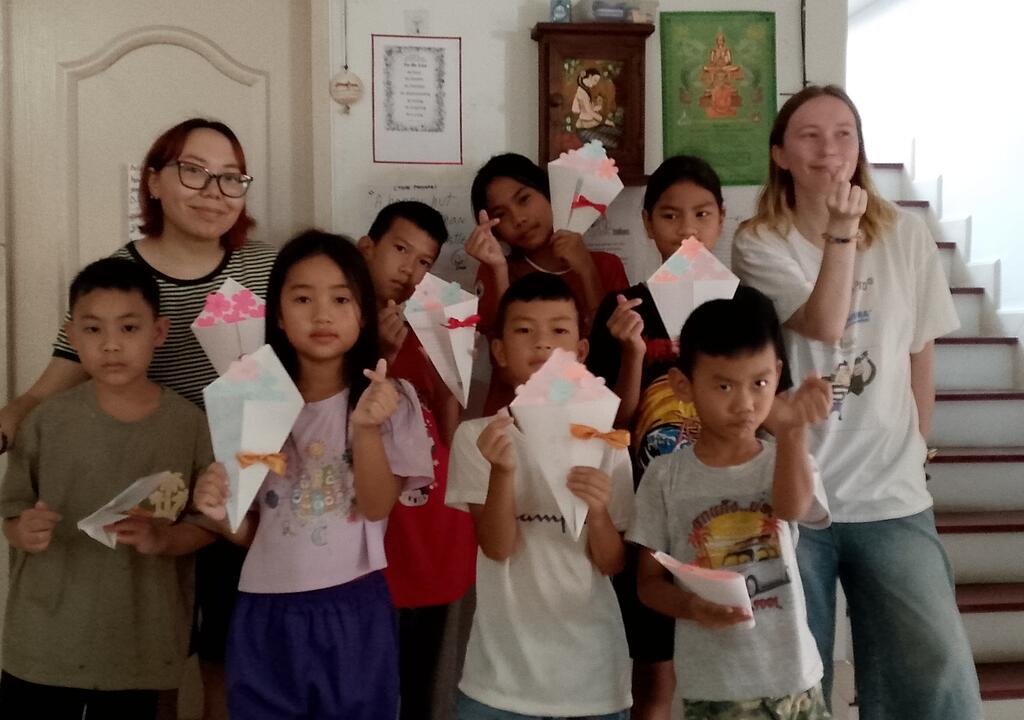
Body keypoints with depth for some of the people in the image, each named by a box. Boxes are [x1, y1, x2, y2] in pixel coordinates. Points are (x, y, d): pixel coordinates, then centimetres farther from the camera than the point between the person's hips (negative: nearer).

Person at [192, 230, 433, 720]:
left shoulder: (390, 400, -3)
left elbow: (377, 506, -11)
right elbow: (253, 532, 9)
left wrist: (366, 429, -25)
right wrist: (222, 514, -13)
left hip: (352, 612, -2)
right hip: (264, 616, 2)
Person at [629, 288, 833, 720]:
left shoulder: (784, 459, -1)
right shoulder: (666, 476, -3)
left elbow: (792, 507, -25)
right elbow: (649, 580, 2)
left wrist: (791, 431, -41)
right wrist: (691, 607, -18)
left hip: (792, 677, 1)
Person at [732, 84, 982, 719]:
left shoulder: (907, 237, 4)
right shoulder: (759, 245, -2)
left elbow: (920, 362, 10)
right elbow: (823, 327, -17)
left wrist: (908, 452, 12)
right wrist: (841, 231, -22)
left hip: (892, 499, 2)